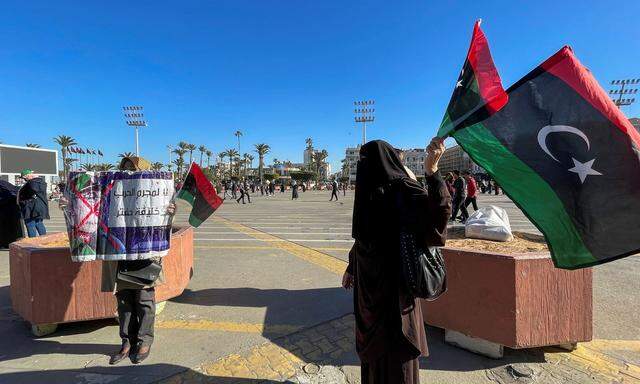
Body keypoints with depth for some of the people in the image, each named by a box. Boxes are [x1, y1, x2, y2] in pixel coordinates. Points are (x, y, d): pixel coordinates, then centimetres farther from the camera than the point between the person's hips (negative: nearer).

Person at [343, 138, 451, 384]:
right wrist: (351, 268, 21)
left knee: (394, 344, 9)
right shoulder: (368, 191, 8)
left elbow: (439, 211, -33)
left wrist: (431, 170, -45)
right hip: (370, 281, 8)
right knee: (373, 343, 22)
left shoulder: (402, 188, -15)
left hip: (394, 279, -7)